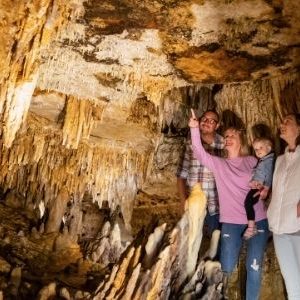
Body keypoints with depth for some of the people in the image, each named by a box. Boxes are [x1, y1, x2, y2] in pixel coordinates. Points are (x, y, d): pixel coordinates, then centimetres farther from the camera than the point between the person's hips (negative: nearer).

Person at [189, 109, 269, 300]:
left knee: (254, 267, 5)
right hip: (231, 222, 0)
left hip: (258, 220, 1)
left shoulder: (252, 161, 6)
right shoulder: (218, 164, 4)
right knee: (227, 268, 5)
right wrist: (194, 128, -23)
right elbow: (199, 152, -12)